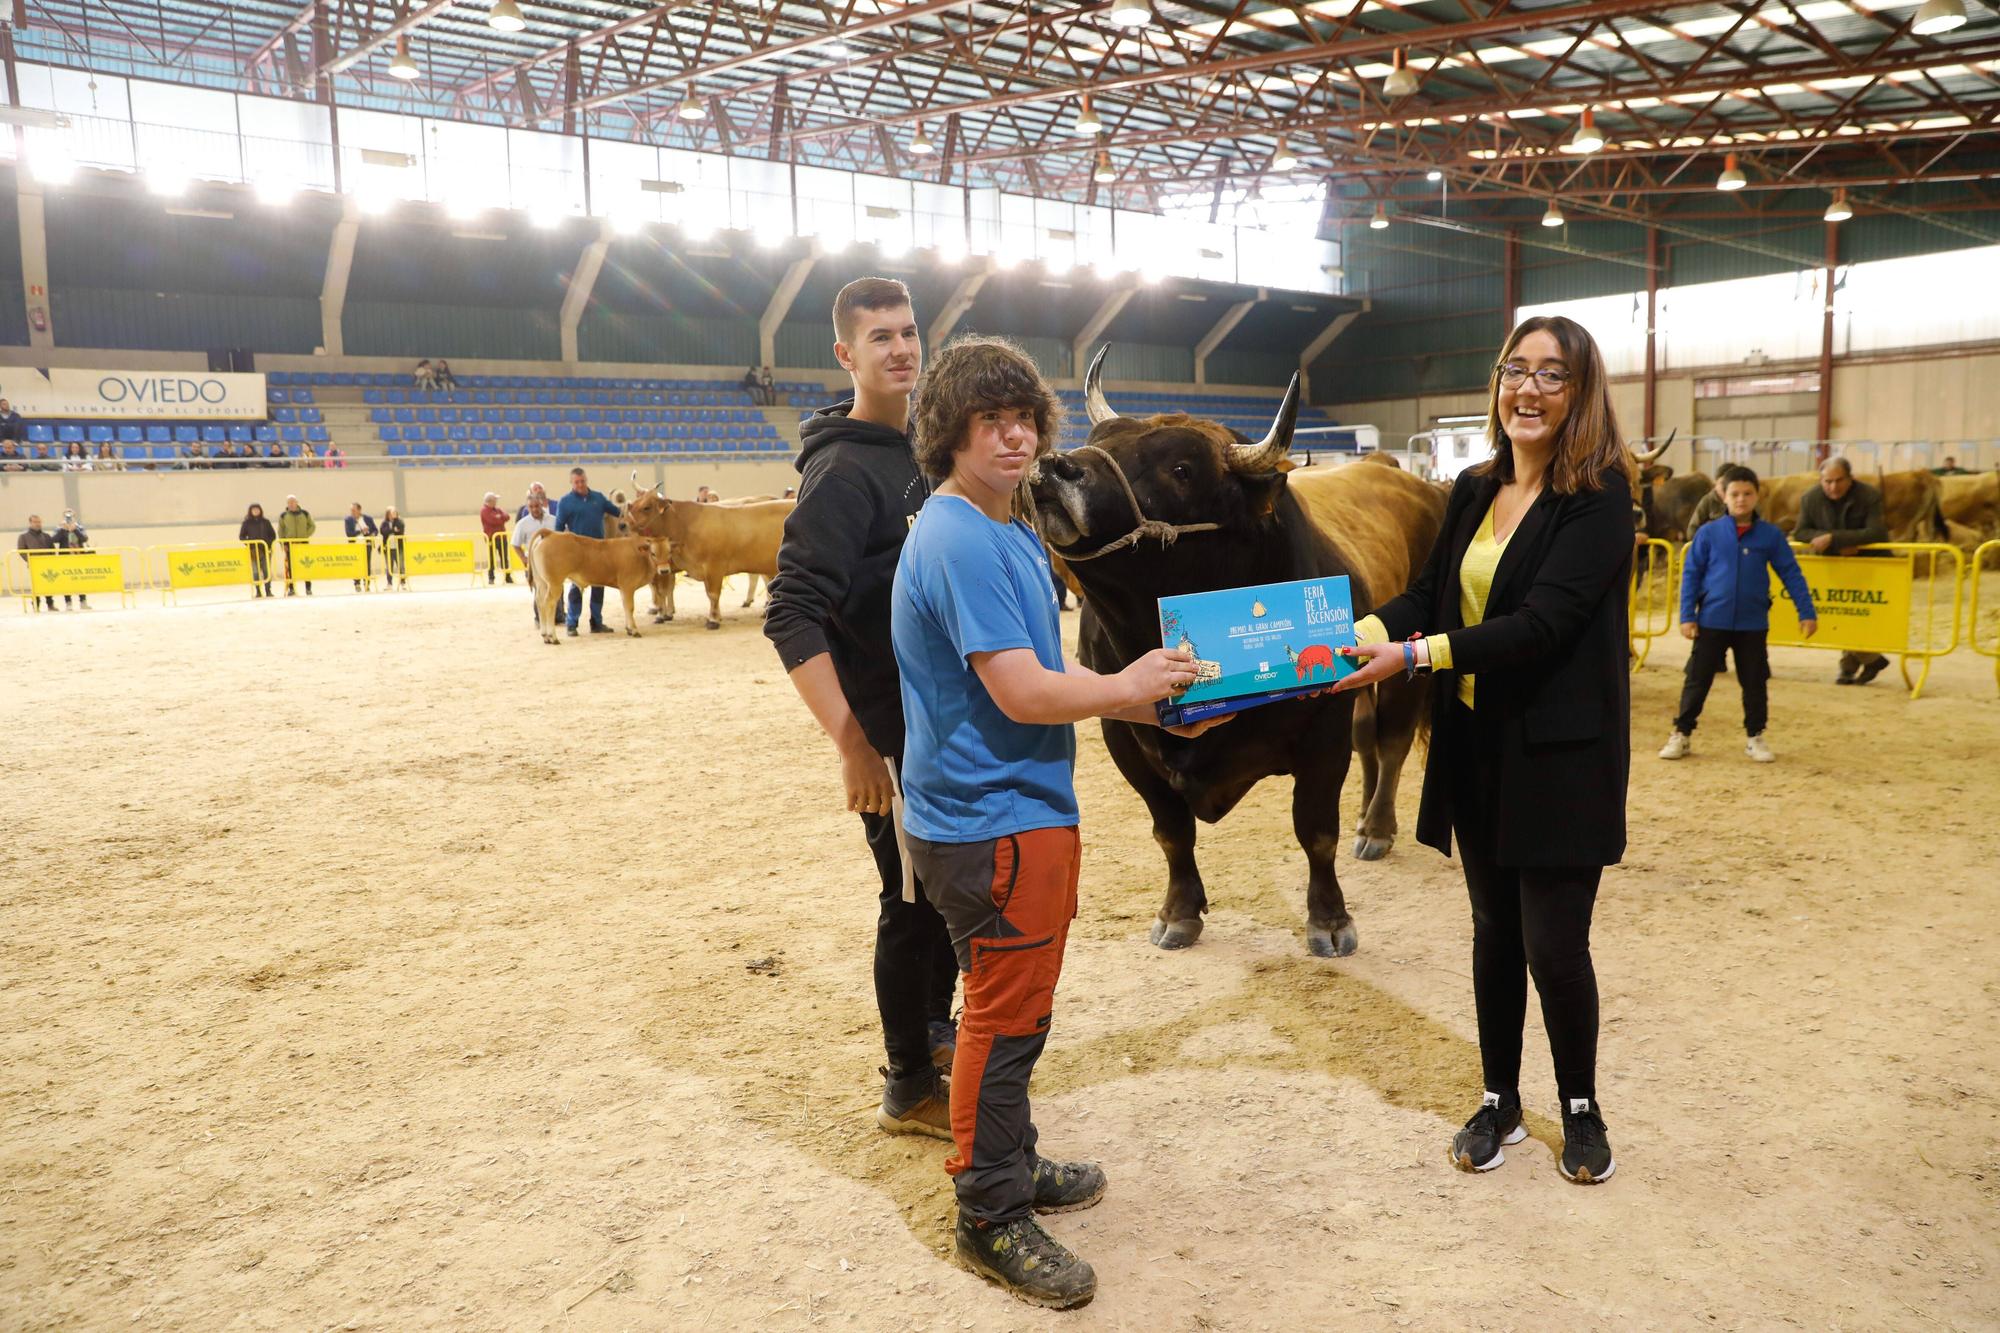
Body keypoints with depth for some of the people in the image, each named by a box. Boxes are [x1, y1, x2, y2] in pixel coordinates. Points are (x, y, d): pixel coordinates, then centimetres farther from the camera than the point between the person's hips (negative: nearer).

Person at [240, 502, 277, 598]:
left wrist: (269, 544, -2)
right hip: (253, 551, -1)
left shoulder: (265, 522, 10)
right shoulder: (246, 523, 6)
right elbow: (241, 536, 6)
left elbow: (273, 534, 12)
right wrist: (249, 545, -7)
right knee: (255, 571, -4)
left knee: (267, 570, -2)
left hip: (266, 549, 1)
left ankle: (268, 590, 2)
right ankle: (258, 591, -3)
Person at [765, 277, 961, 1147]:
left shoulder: (923, 453, 9)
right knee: (912, 901, 2)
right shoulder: (843, 472, -17)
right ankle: (910, 1089, 19)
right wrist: (852, 744, -28)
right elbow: (792, 618, -24)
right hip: (891, 732, -8)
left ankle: (936, 1026, 40)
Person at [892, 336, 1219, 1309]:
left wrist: (1157, 711, 9)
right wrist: (1131, 686, -10)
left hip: (1022, 807, 10)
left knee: (1012, 1009, 22)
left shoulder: (1014, 534, 12)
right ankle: (990, 1220, 19)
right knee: (1005, 1019, 2)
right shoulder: (958, 542, -20)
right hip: (990, 819, -10)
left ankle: (1011, 1166, 39)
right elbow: (1022, 692, -24)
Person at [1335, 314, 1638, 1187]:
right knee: (1493, 932, 15)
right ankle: (1499, 1100, 32)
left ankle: (1580, 1108, 27)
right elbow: (1428, 595, 6)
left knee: (1554, 946, 1)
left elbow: (1542, 624, -22)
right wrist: (1358, 635, -12)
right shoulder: (1474, 492, 7)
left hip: (1559, 755, -5)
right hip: (1476, 748, 6)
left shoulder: (1599, 498, -13)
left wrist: (1414, 655, -28)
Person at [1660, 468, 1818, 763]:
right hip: (1711, 621, -1)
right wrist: (1687, 616, -5)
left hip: (1753, 624, 1)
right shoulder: (1708, 533, -4)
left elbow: (1791, 574, 4)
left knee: (1755, 683, 11)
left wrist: (1807, 613, 1)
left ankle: (1755, 737, 24)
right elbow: (1691, 575, -1)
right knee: (1697, 681, 4)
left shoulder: (1770, 535, -1)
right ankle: (1681, 734, 14)